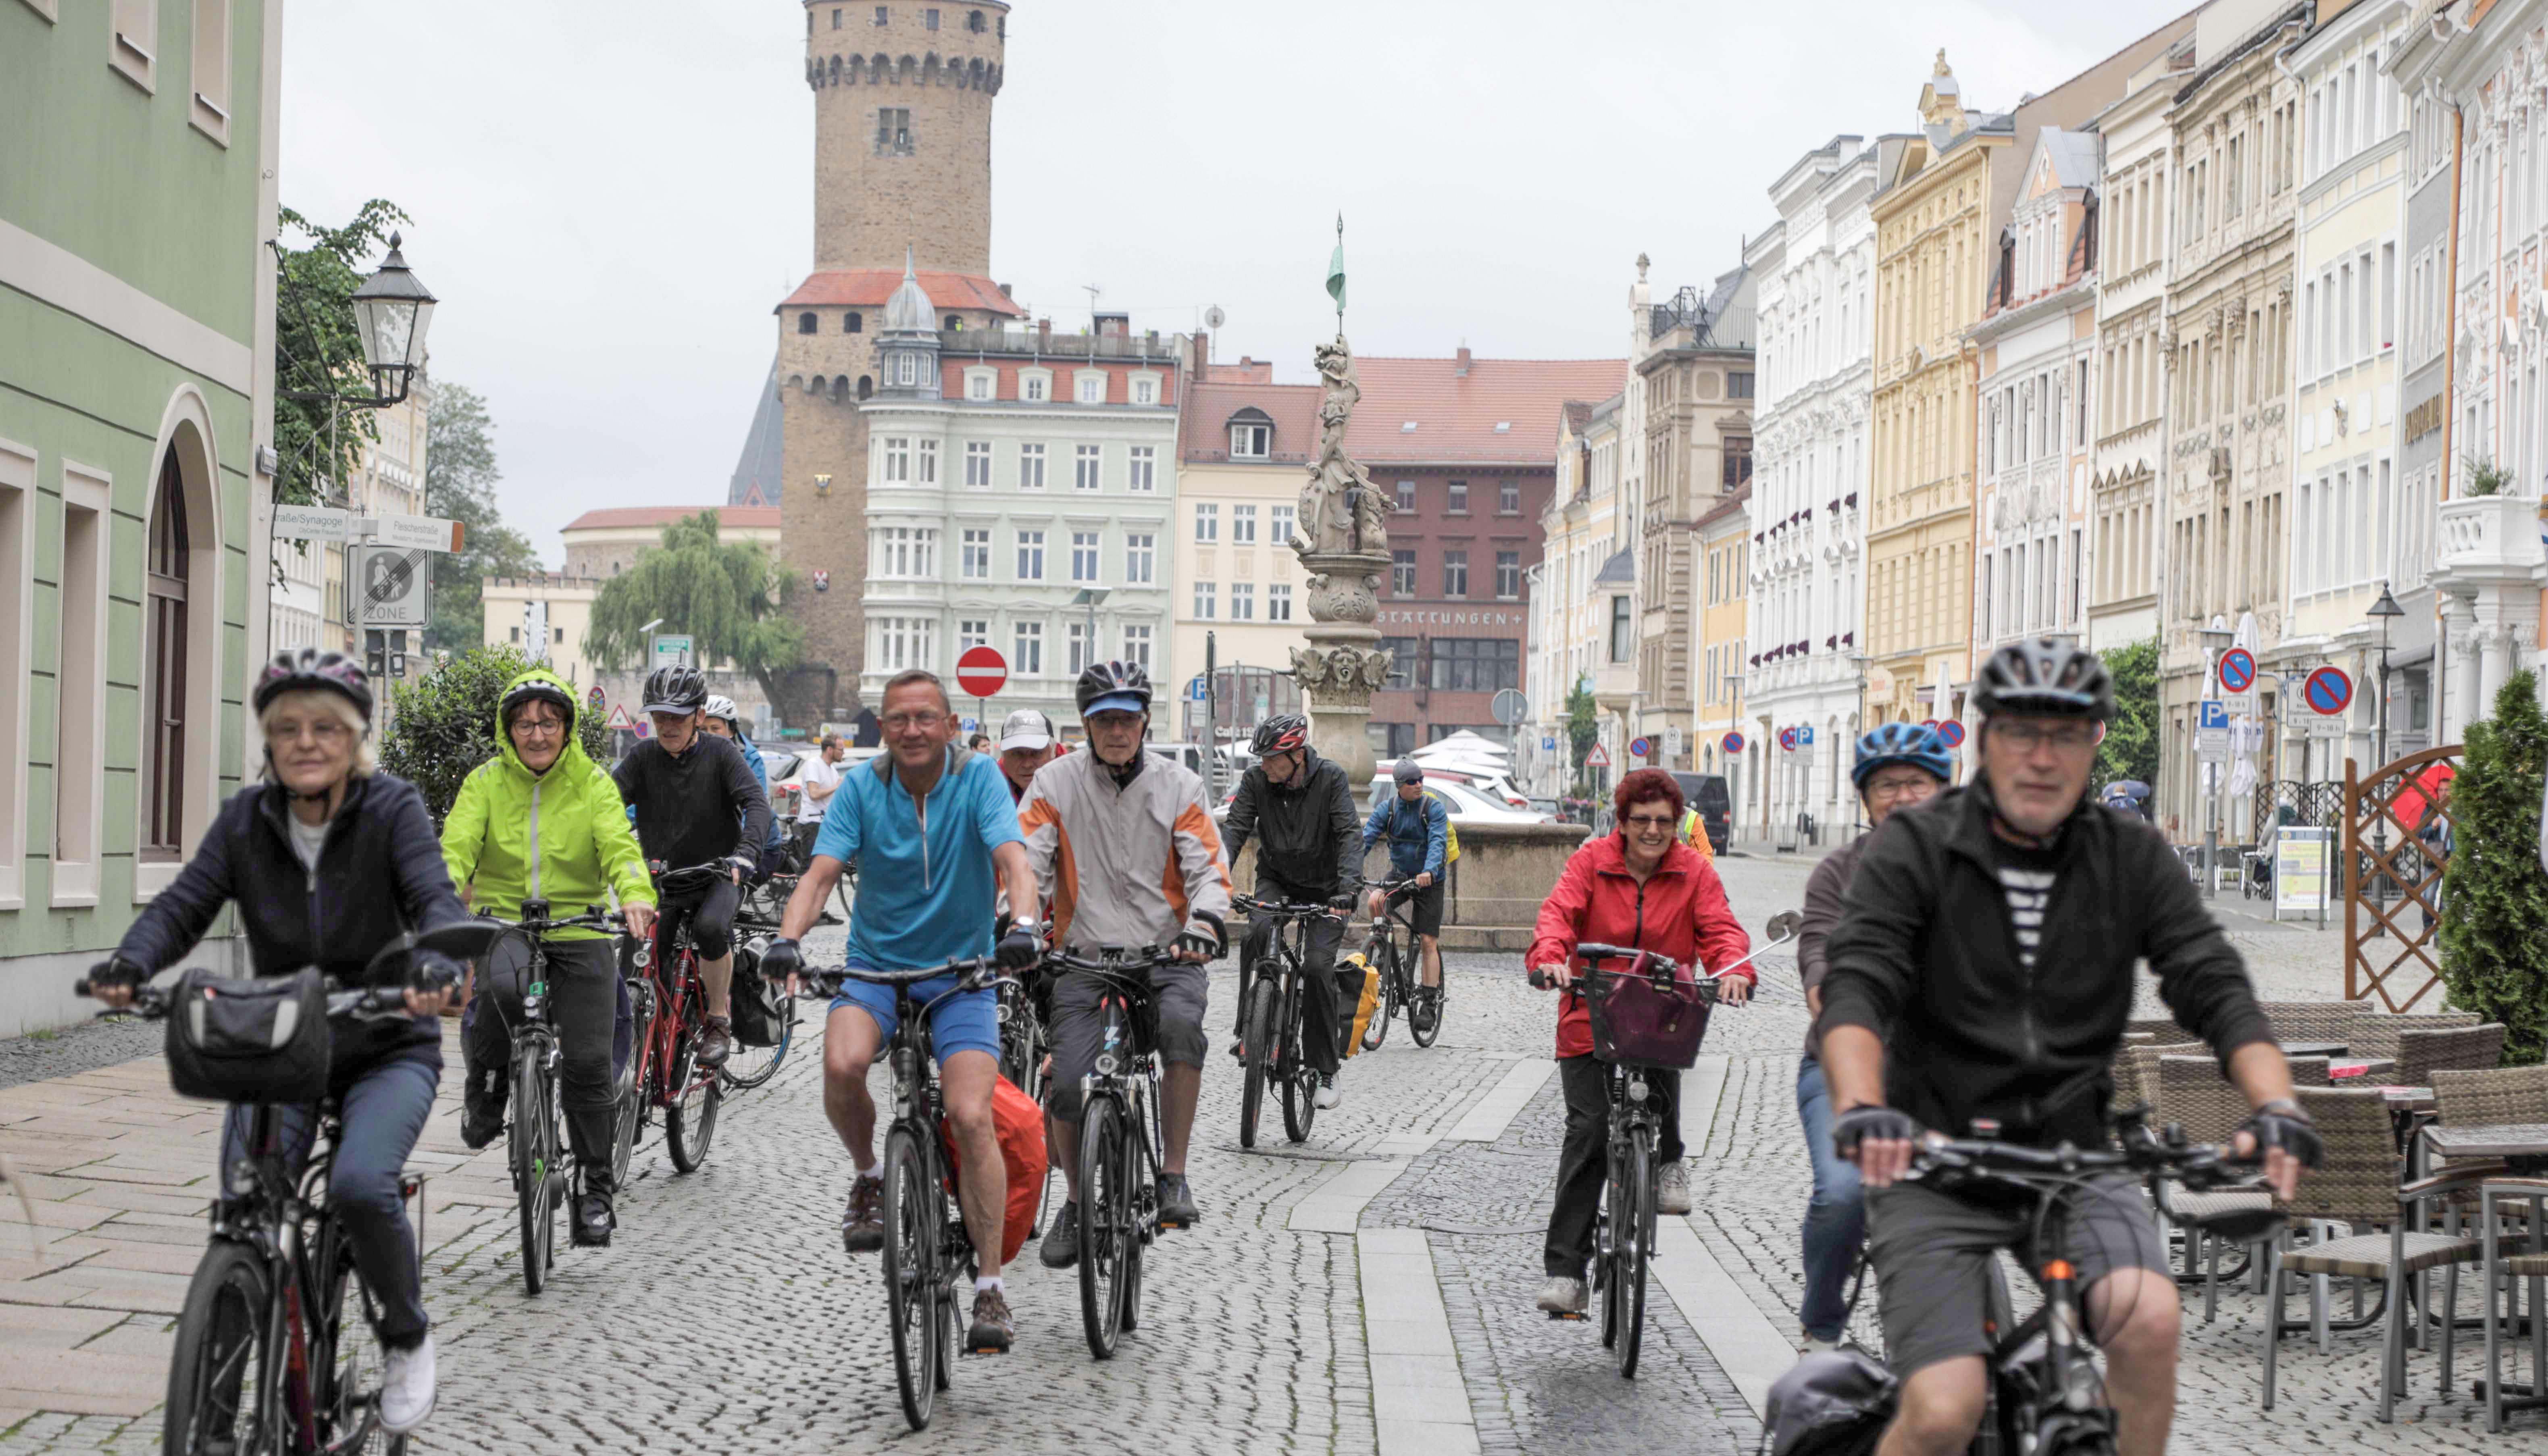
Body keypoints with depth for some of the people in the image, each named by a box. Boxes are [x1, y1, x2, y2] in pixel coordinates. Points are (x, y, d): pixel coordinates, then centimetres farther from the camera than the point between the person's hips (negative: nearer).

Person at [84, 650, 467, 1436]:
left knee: (361, 1183, -28)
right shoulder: (246, 819, 0)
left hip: (386, 1048, -3)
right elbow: (185, 903, -10)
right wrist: (130, 965, -32)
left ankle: (408, 1338, 0)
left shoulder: (392, 809, -9)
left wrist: (438, 967, -47)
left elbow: (435, 898, -24)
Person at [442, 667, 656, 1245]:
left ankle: (597, 1186, 12)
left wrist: (637, 896, -33)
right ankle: (484, 1093, -10)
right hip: (503, 924, 0)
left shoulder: (593, 784, 2)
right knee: (500, 986, -36)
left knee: (589, 1062, -5)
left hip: (580, 932, 0)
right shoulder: (485, 783, 4)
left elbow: (619, 845, -12)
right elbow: (457, 845, -9)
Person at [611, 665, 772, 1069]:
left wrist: (745, 853, -40)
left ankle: (720, 1021, -14)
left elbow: (757, 802, -21)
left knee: (710, 927, -33)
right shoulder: (644, 756, -2)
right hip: (663, 874, 3)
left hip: (717, 873, -3)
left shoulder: (720, 753, -8)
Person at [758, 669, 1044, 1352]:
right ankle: (868, 1179, -1)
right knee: (843, 1062, -31)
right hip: (876, 966, 1)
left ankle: (990, 1288, -9)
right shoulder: (863, 788, -3)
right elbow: (821, 872, -12)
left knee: (971, 1117, -18)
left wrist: (1025, 925, -41)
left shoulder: (978, 777, -8)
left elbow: (1013, 859, -21)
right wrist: (787, 939, -31)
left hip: (962, 973, -1)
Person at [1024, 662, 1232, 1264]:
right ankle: (1075, 1203, 12)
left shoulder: (1178, 785, 4)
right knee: (1069, 1084, -15)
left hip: (1167, 954, 0)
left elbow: (1209, 866, -2)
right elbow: (1025, 864, -3)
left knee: (1182, 1024, -33)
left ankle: (1174, 1175, -20)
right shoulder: (1056, 785, 3)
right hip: (1085, 959, 1)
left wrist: (1205, 921, -23)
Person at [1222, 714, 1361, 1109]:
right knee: (1257, 931, -31)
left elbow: (1350, 834, -24)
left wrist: (1348, 885, -40)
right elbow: (1235, 830, -17)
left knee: (1317, 967, -17)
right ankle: (1249, 1029, -20)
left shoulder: (1331, 778, -17)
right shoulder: (1256, 780, -10)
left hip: (1324, 887, -2)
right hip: (1276, 880, 2)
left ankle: (1326, 1071, -5)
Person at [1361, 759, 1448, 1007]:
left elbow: (1438, 842, -27)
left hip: (1430, 880, -2)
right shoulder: (1387, 808, -6)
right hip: (1399, 874, 2)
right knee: (1375, 900, -30)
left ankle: (1431, 994, 1)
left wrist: (1429, 871, -46)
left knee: (1429, 941, -4)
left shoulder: (1434, 808, -14)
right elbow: (1366, 838, -14)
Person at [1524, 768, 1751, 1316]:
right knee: (1588, 1132, -10)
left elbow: (1719, 928, -6)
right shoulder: (1591, 862, 0)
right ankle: (1565, 1269, -5)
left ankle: (1668, 1160, 3)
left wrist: (1734, 969, -29)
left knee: (1662, 1070, -32)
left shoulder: (1695, 872, 4)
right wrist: (1551, 957, -35)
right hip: (1590, 1018, -1)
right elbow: (1559, 911, -13)